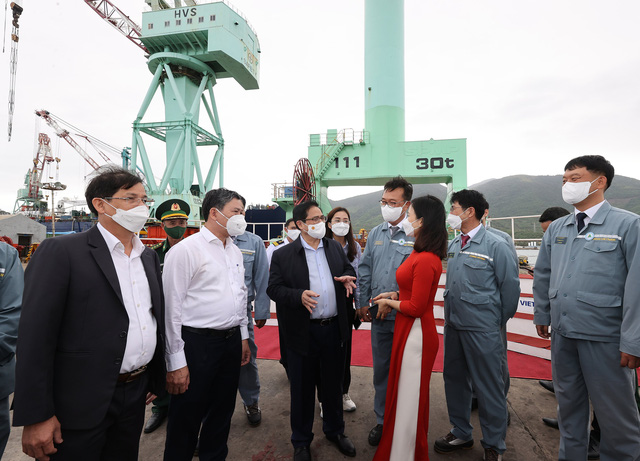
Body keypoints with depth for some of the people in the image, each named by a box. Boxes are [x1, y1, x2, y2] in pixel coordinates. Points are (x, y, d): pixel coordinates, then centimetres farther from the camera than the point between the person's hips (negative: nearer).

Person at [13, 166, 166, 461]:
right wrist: (36, 417, -15)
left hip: (136, 394, 6)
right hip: (82, 402, -6)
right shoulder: (60, 252, -12)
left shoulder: (149, 257, 7)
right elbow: (36, 336, -15)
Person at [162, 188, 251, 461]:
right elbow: (172, 308, -15)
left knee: (222, 413, 21)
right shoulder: (185, 250, -13)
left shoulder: (235, 252, 11)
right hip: (198, 343, -7)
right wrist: (176, 362, -14)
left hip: (232, 342, 7)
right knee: (186, 420, 9)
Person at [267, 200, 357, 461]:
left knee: (333, 384, 20)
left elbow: (349, 270, 18)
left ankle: (334, 431, 44)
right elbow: (273, 288, -9)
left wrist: (347, 278, -5)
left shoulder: (335, 248, 7)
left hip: (333, 329, 4)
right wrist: (298, 296, -25)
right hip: (303, 332, -3)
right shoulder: (283, 255, -6)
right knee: (302, 389, 13)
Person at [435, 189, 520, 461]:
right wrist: (451, 316, 12)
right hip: (453, 324, 6)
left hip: (482, 329, -6)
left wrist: (499, 323, 1)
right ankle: (461, 433, 37)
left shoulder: (496, 245, -10)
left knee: (488, 387, 7)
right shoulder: (452, 245, 7)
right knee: (454, 379, 17)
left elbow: (510, 287, -6)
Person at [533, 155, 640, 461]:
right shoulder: (556, 228, 6)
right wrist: (541, 315, 14)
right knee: (568, 404, 19)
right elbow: (542, 275, 13)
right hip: (562, 333, 5)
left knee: (615, 412, 10)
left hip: (604, 337, -5)